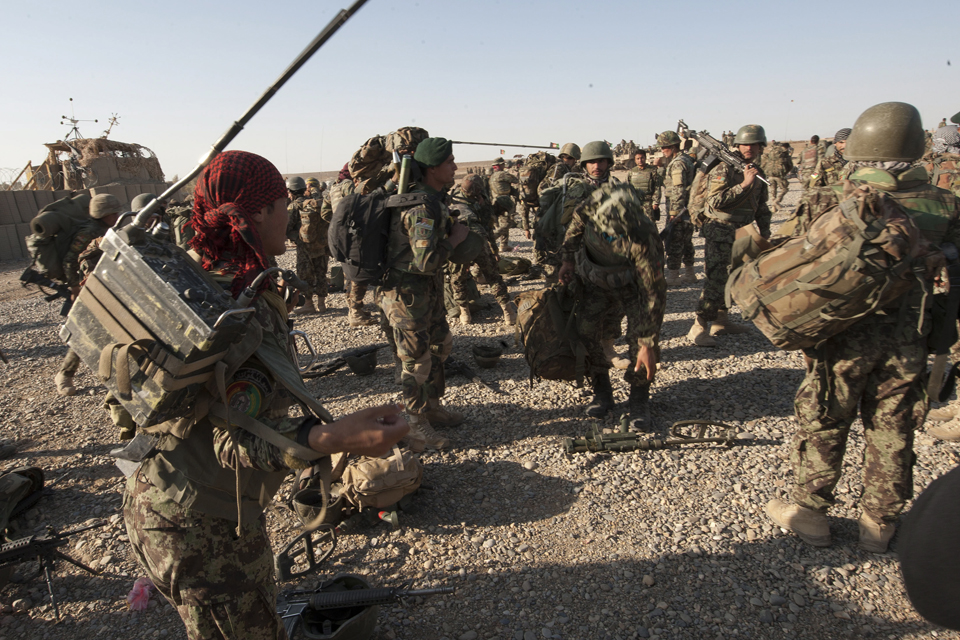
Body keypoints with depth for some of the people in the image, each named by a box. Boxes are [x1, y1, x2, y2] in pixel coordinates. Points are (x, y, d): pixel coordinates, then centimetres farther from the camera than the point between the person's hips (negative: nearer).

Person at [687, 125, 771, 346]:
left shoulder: (757, 173, 13)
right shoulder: (724, 168, -11)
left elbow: (761, 207, 21)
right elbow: (715, 201, -22)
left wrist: (765, 233, 16)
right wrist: (744, 184, -23)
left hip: (742, 232, 8)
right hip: (719, 230, -8)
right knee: (715, 279, -13)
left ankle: (720, 320, 25)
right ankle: (699, 328, -10)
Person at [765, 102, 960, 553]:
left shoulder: (838, 203, -13)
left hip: (846, 336, -3)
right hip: (907, 341, 3)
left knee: (823, 425, 13)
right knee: (891, 432, 16)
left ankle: (808, 512, 25)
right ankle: (880, 523, 30)